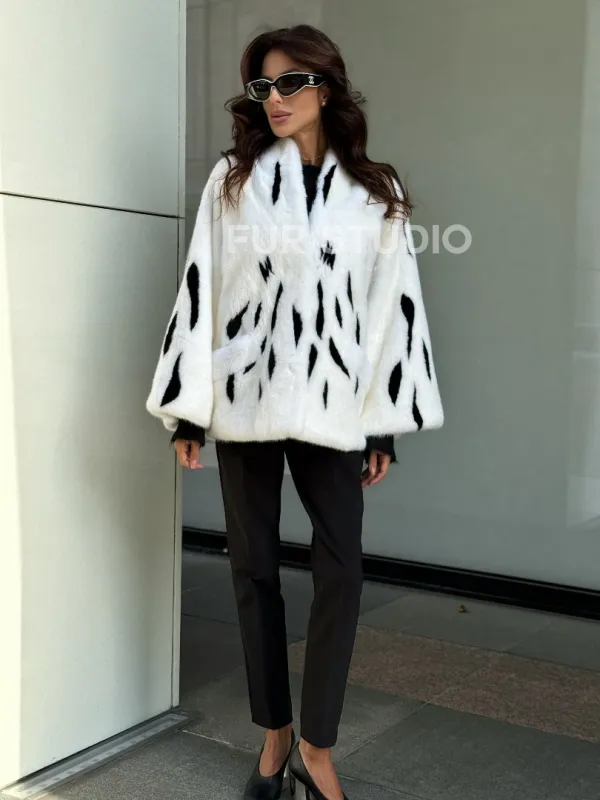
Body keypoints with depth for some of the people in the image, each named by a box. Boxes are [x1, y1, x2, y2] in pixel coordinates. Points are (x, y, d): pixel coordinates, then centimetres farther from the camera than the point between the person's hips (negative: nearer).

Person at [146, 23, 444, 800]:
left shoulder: (377, 194, 6)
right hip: (243, 399, 1)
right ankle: (275, 735, 22)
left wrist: (386, 422, 2)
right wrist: (187, 407, -4)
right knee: (253, 568, 6)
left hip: (333, 407, 0)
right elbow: (200, 289, 1)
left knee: (341, 571, -5)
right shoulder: (231, 180, 5)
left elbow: (395, 305, 5)